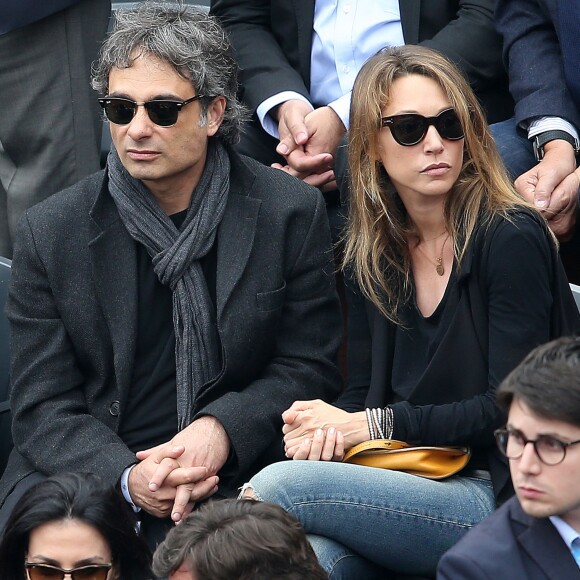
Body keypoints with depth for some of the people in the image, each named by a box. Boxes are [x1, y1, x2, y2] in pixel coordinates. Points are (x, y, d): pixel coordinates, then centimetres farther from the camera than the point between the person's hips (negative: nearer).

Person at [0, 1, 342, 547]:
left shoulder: (291, 212, 2)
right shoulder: (50, 232, 3)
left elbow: (310, 369, 5)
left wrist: (223, 427, -14)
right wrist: (128, 477, -18)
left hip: (237, 478, 0)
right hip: (88, 478, 1)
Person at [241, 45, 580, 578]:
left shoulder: (512, 238, -7)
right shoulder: (378, 253, 12)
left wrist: (371, 425, -9)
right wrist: (324, 427, -7)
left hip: (503, 499, -4)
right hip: (419, 485, 4)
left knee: (279, 486, -25)